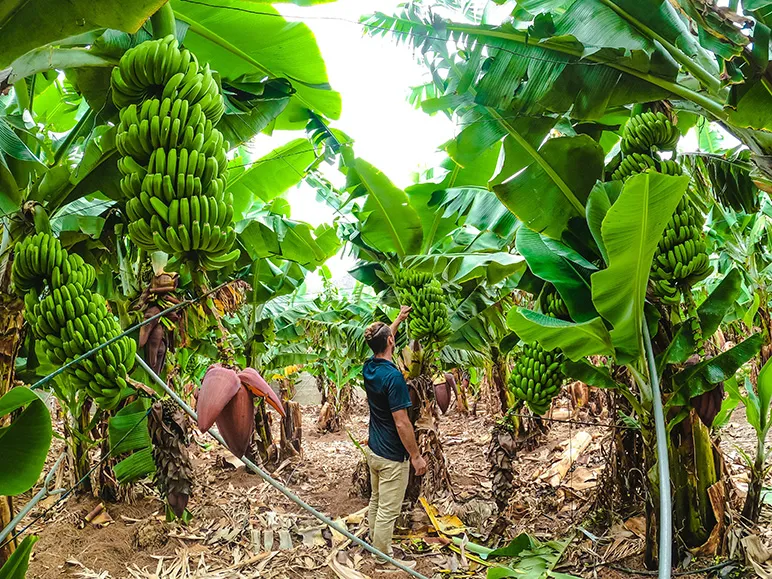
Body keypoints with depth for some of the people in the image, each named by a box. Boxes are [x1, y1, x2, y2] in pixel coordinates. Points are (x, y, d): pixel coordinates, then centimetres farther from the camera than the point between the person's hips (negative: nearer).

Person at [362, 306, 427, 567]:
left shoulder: (368, 367, -2)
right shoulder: (393, 376, -27)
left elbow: (382, 340, 21)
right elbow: (401, 423, -25)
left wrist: (399, 319, 32)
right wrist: (416, 456, -14)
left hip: (373, 450, 9)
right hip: (392, 457, -9)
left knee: (376, 501, 23)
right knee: (388, 511, 7)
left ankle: (376, 543, 39)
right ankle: (384, 558, 21)